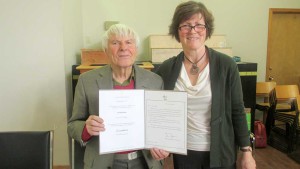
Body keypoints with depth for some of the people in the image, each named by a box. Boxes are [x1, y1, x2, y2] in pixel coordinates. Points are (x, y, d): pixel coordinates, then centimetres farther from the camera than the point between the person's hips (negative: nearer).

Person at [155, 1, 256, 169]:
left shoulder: (226, 65, -10)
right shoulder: (166, 69, -5)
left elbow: (237, 110, -5)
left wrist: (247, 151, -5)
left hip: (220, 152, -1)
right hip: (182, 151, 1)